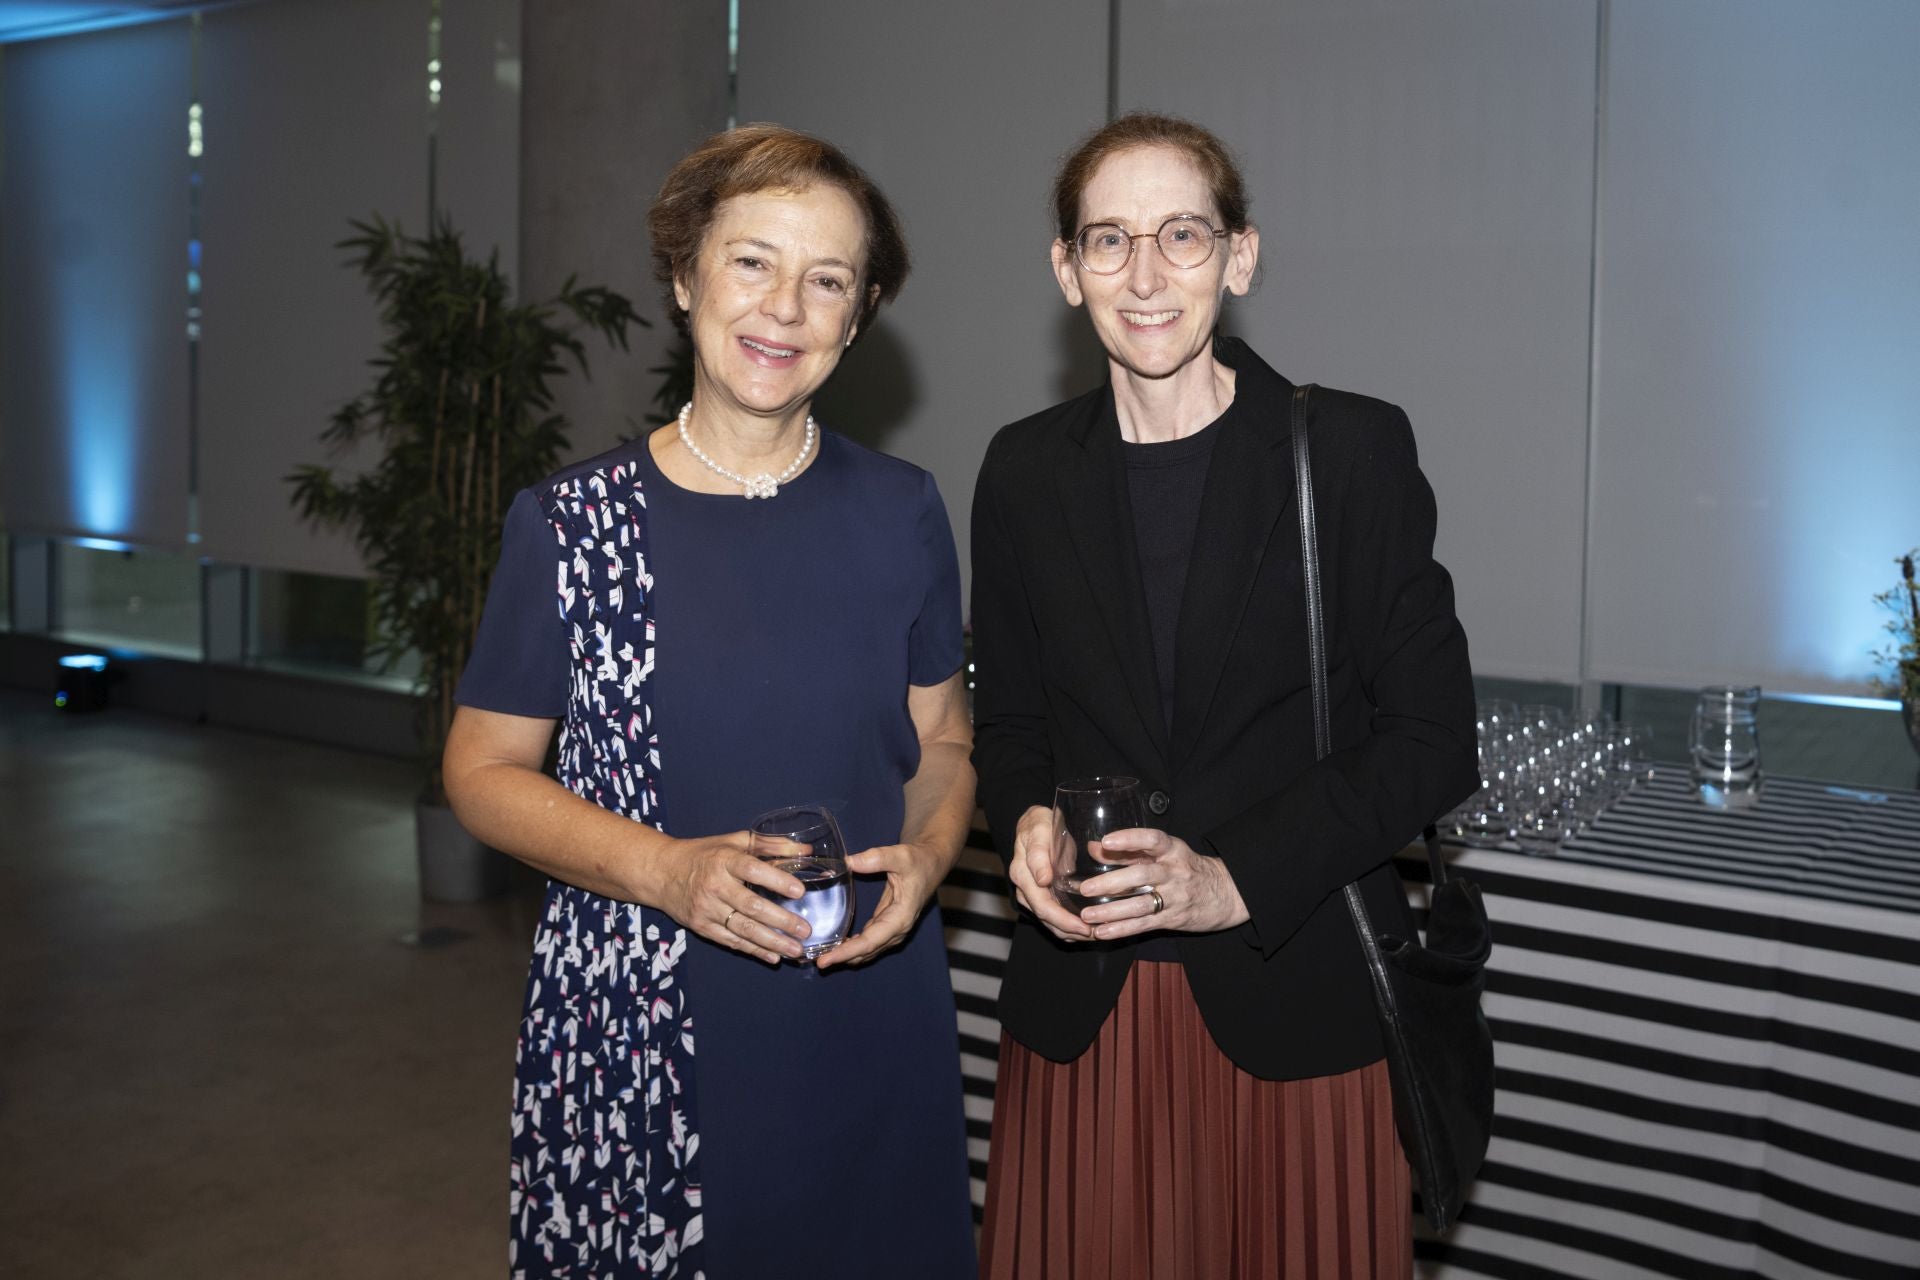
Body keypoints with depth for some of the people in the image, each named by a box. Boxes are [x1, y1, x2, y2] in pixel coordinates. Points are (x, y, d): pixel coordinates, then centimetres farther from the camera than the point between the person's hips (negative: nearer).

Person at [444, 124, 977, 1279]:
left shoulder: (900, 513, 3)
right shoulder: (572, 522, -4)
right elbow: (484, 770, 0)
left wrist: (928, 855, -9)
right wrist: (666, 871, -14)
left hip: (872, 1022, 2)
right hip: (632, 1030, -2)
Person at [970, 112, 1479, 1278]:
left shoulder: (1352, 449, -5)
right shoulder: (1028, 470, 4)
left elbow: (1432, 736, -5)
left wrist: (1238, 878, -15)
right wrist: (1028, 822, -9)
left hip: (1297, 1002, -2)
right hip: (1083, 1012, 3)